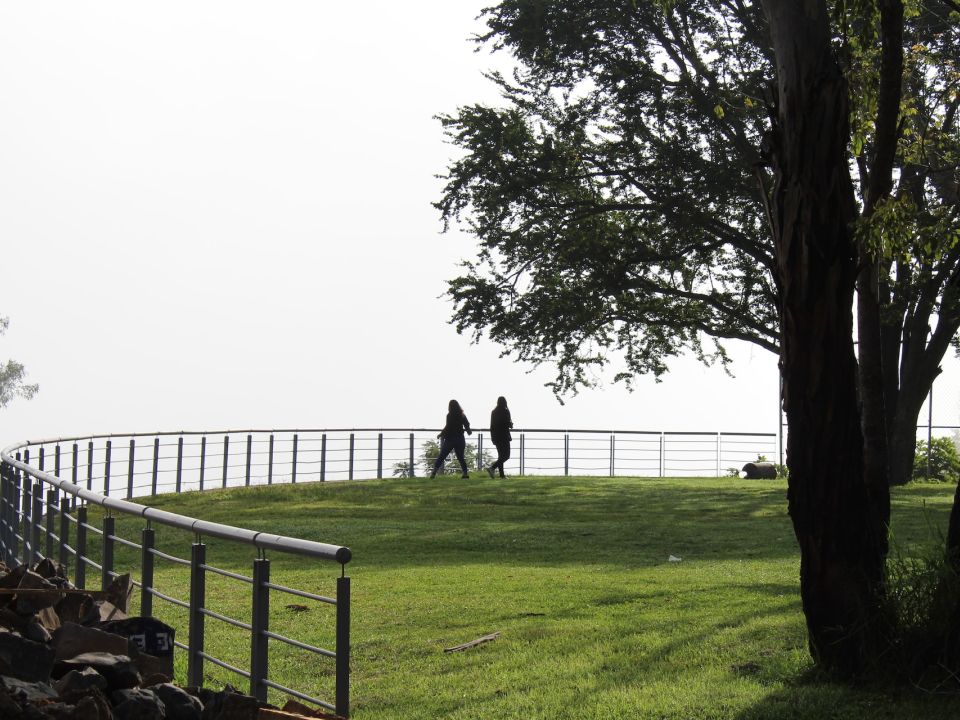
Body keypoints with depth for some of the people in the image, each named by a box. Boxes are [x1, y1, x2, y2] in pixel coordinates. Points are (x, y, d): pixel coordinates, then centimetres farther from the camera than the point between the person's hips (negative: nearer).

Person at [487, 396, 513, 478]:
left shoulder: (493, 412, 8)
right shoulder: (505, 411, -10)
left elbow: (492, 426, 10)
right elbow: (508, 424, -16)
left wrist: (492, 437, 15)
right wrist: (511, 423, 7)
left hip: (496, 436, 7)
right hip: (504, 436, -7)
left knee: (501, 455, 13)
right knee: (506, 456, -4)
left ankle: (501, 474, 9)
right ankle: (492, 468, -20)